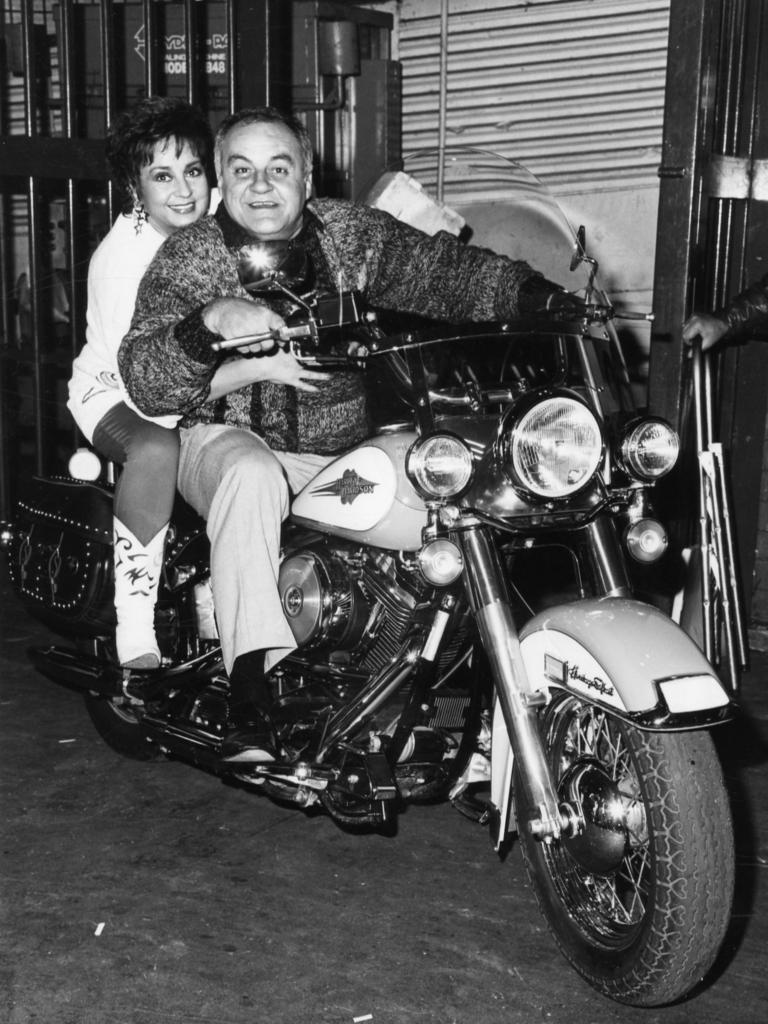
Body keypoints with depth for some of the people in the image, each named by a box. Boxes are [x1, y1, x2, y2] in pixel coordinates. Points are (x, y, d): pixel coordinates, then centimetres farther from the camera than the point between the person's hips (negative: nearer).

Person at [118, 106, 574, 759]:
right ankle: (252, 686, -37)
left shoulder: (351, 232, 5)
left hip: (343, 449, 4)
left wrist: (548, 295, -12)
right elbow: (145, 383, -15)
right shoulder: (188, 258, -4)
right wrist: (212, 321, -33)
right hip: (230, 439, -3)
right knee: (252, 476, -36)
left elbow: (444, 268, 1)